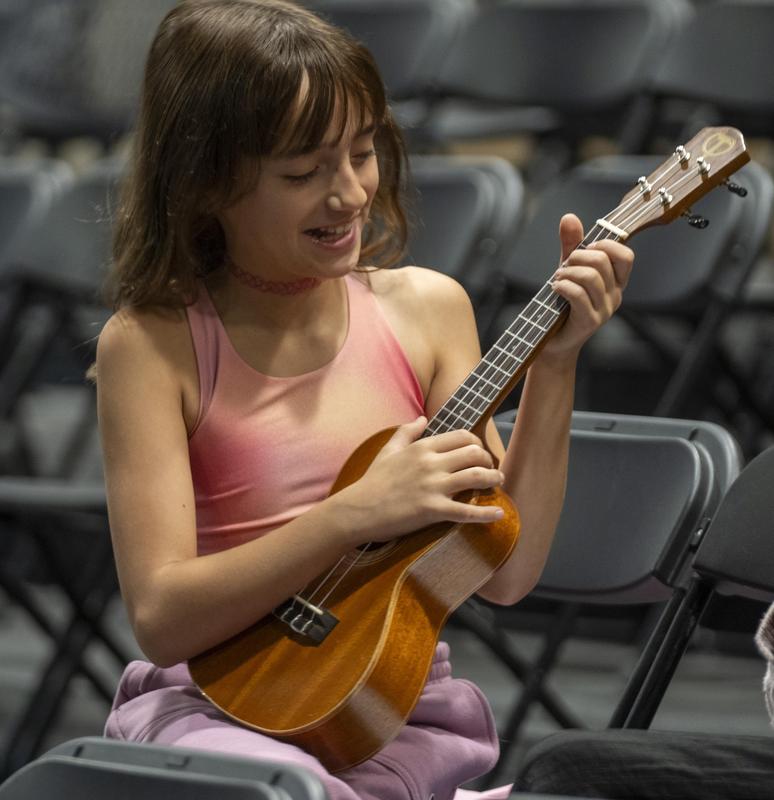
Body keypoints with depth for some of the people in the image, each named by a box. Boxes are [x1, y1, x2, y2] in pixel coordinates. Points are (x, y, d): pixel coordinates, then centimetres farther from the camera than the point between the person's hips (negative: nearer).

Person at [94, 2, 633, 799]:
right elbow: (161, 617, -14)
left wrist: (554, 367, -7)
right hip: (218, 704, -4)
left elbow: (504, 573, 2)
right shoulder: (151, 344, -6)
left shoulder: (425, 308, 5)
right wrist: (357, 514, -23)